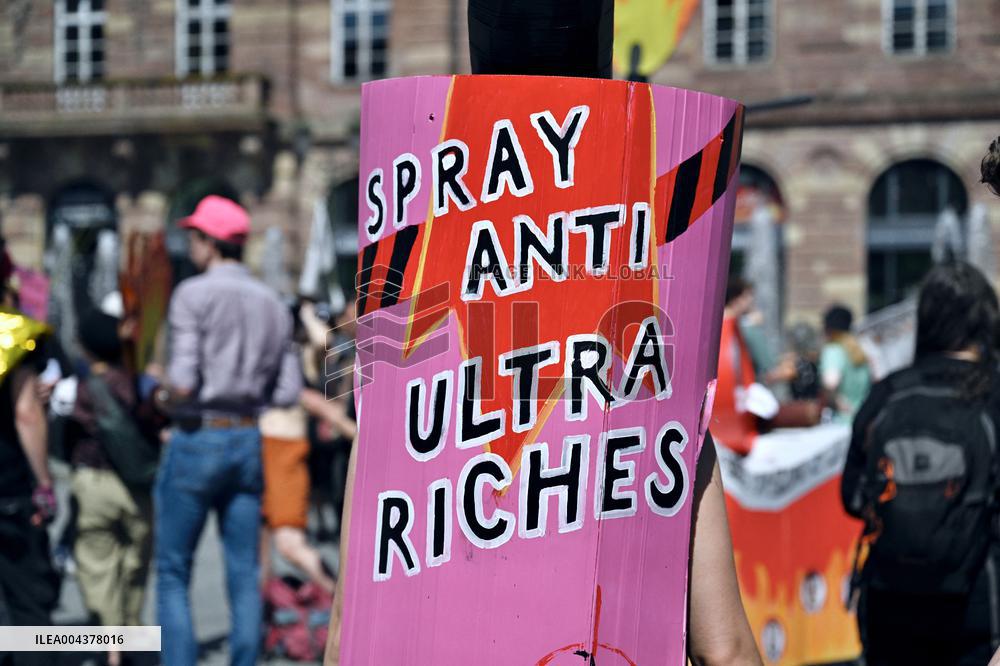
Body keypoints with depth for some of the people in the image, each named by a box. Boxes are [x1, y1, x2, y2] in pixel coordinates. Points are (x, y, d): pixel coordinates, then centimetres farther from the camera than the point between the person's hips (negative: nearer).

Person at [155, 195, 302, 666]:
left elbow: (183, 382, -18)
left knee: (173, 572, 4)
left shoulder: (193, 294, -9)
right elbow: (288, 393, 5)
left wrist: (165, 398, 3)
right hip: (248, 440, 5)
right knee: (245, 574, 8)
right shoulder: (273, 305, 8)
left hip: (198, 438, -5)